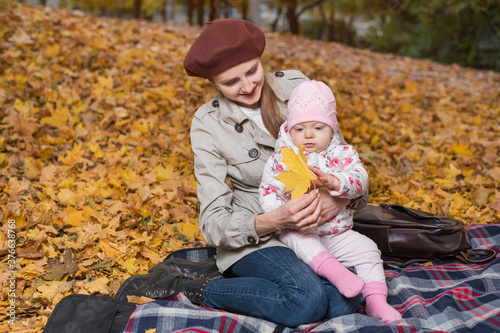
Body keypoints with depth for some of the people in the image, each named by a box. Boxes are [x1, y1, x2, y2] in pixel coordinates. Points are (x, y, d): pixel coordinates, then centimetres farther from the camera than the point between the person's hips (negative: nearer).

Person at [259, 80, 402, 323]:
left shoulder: (343, 154, -1)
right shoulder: (281, 159, -3)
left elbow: (360, 179, -17)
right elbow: (268, 193, -7)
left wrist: (334, 181, -38)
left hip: (337, 232, 2)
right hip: (298, 230, -2)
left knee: (368, 250, -12)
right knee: (298, 238, -33)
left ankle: (376, 301, -4)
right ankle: (334, 271, -41)